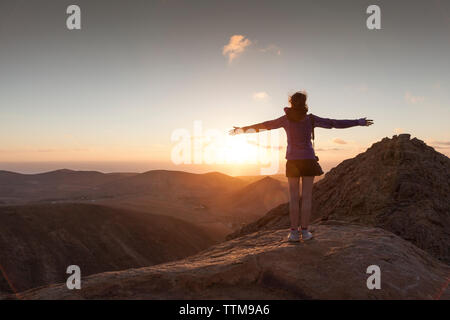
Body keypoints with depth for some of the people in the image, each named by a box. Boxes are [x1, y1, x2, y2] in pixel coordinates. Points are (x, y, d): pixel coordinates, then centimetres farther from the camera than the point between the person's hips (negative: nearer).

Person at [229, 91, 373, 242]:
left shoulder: (286, 119, 2)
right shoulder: (311, 118, 1)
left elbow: (264, 125, 6)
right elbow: (335, 123, 3)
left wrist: (242, 129, 14)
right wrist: (359, 122, 12)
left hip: (292, 161, 1)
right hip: (308, 160, 0)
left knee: (293, 197, 2)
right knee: (307, 197, 3)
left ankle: (294, 232, 2)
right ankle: (305, 231, 3)